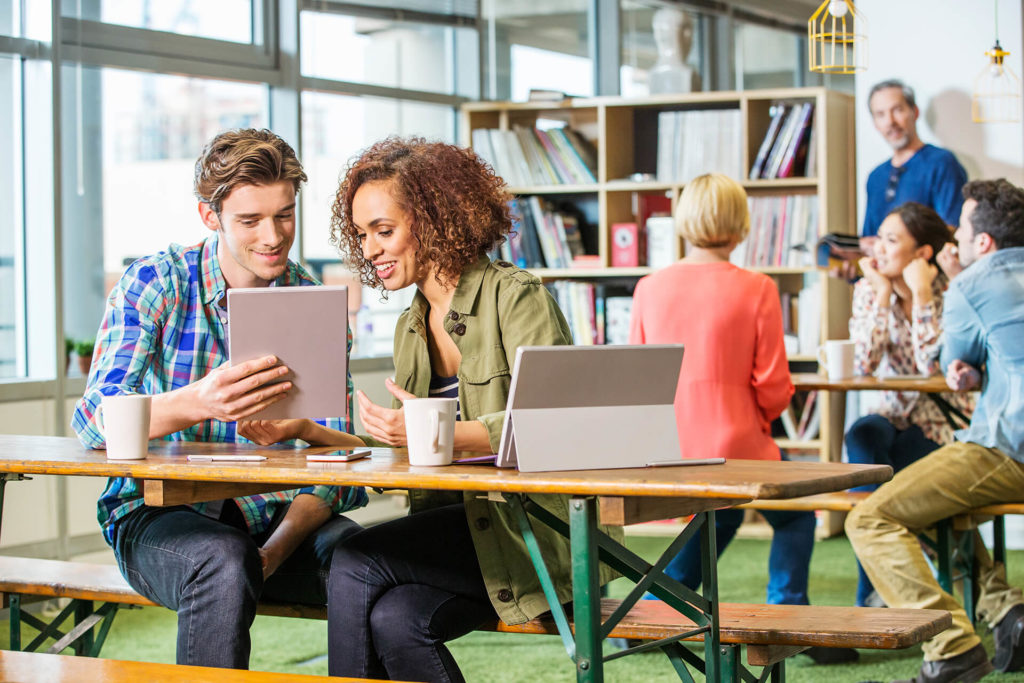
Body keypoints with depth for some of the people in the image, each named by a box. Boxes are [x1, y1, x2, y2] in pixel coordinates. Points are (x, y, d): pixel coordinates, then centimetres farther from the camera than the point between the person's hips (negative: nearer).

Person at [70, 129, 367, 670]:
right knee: (225, 562, -35)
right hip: (159, 512, -2)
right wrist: (198, 402, -42)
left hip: (274, 513, 3)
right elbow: (93, 421, -20)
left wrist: (272, 553, -24)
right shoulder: (153, 284, -8)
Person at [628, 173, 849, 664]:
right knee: (794, 514, 23)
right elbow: (773, 387, -9)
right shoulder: (755, 289, -11)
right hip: (735, 447, -4)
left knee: (721, 514, 33)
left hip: (665, 453, 4)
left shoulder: (650, 287, -1)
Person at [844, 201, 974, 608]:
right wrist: (883, 294, -15)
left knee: (864, 441, -31)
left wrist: (920, 294, -22)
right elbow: (863, 366, -13)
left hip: (944, 426, -3)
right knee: (863, 434, -32)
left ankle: (874, 590, -23)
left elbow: (934, 367, -24)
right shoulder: (869, 290, 1)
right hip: (895, 417, 4)